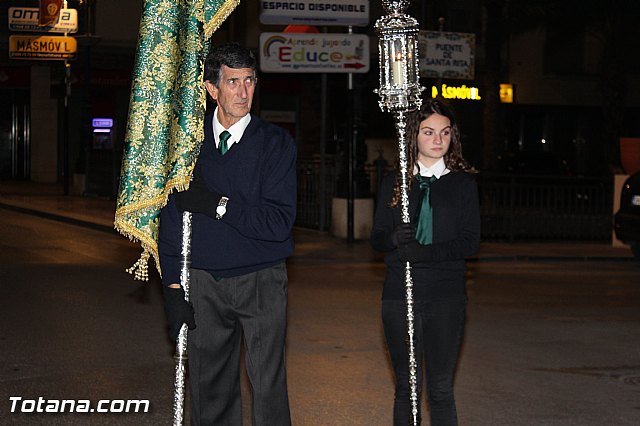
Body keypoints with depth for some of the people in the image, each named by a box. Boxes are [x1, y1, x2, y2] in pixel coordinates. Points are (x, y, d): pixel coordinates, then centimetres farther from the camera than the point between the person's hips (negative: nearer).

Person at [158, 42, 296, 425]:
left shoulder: (276, 142, -4)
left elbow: (279, 221, -13)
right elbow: (171, 217, 5)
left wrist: (215, 203, -17)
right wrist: (174, 287, 0)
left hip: (261, 281, -2)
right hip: (205, 282, 3)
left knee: (268, 384, -3)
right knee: (210, 386, 8)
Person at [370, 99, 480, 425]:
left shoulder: (463, 184, 4)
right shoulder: (392, 184, 9)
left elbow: (471, 241, -3)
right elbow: (376, 237, 6)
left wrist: (426, 252, -18)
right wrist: (394, 238, -17)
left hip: (446, 296, -2)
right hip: (399, 294, 2)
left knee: (440, 389, -1)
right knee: (405, 386, 8)